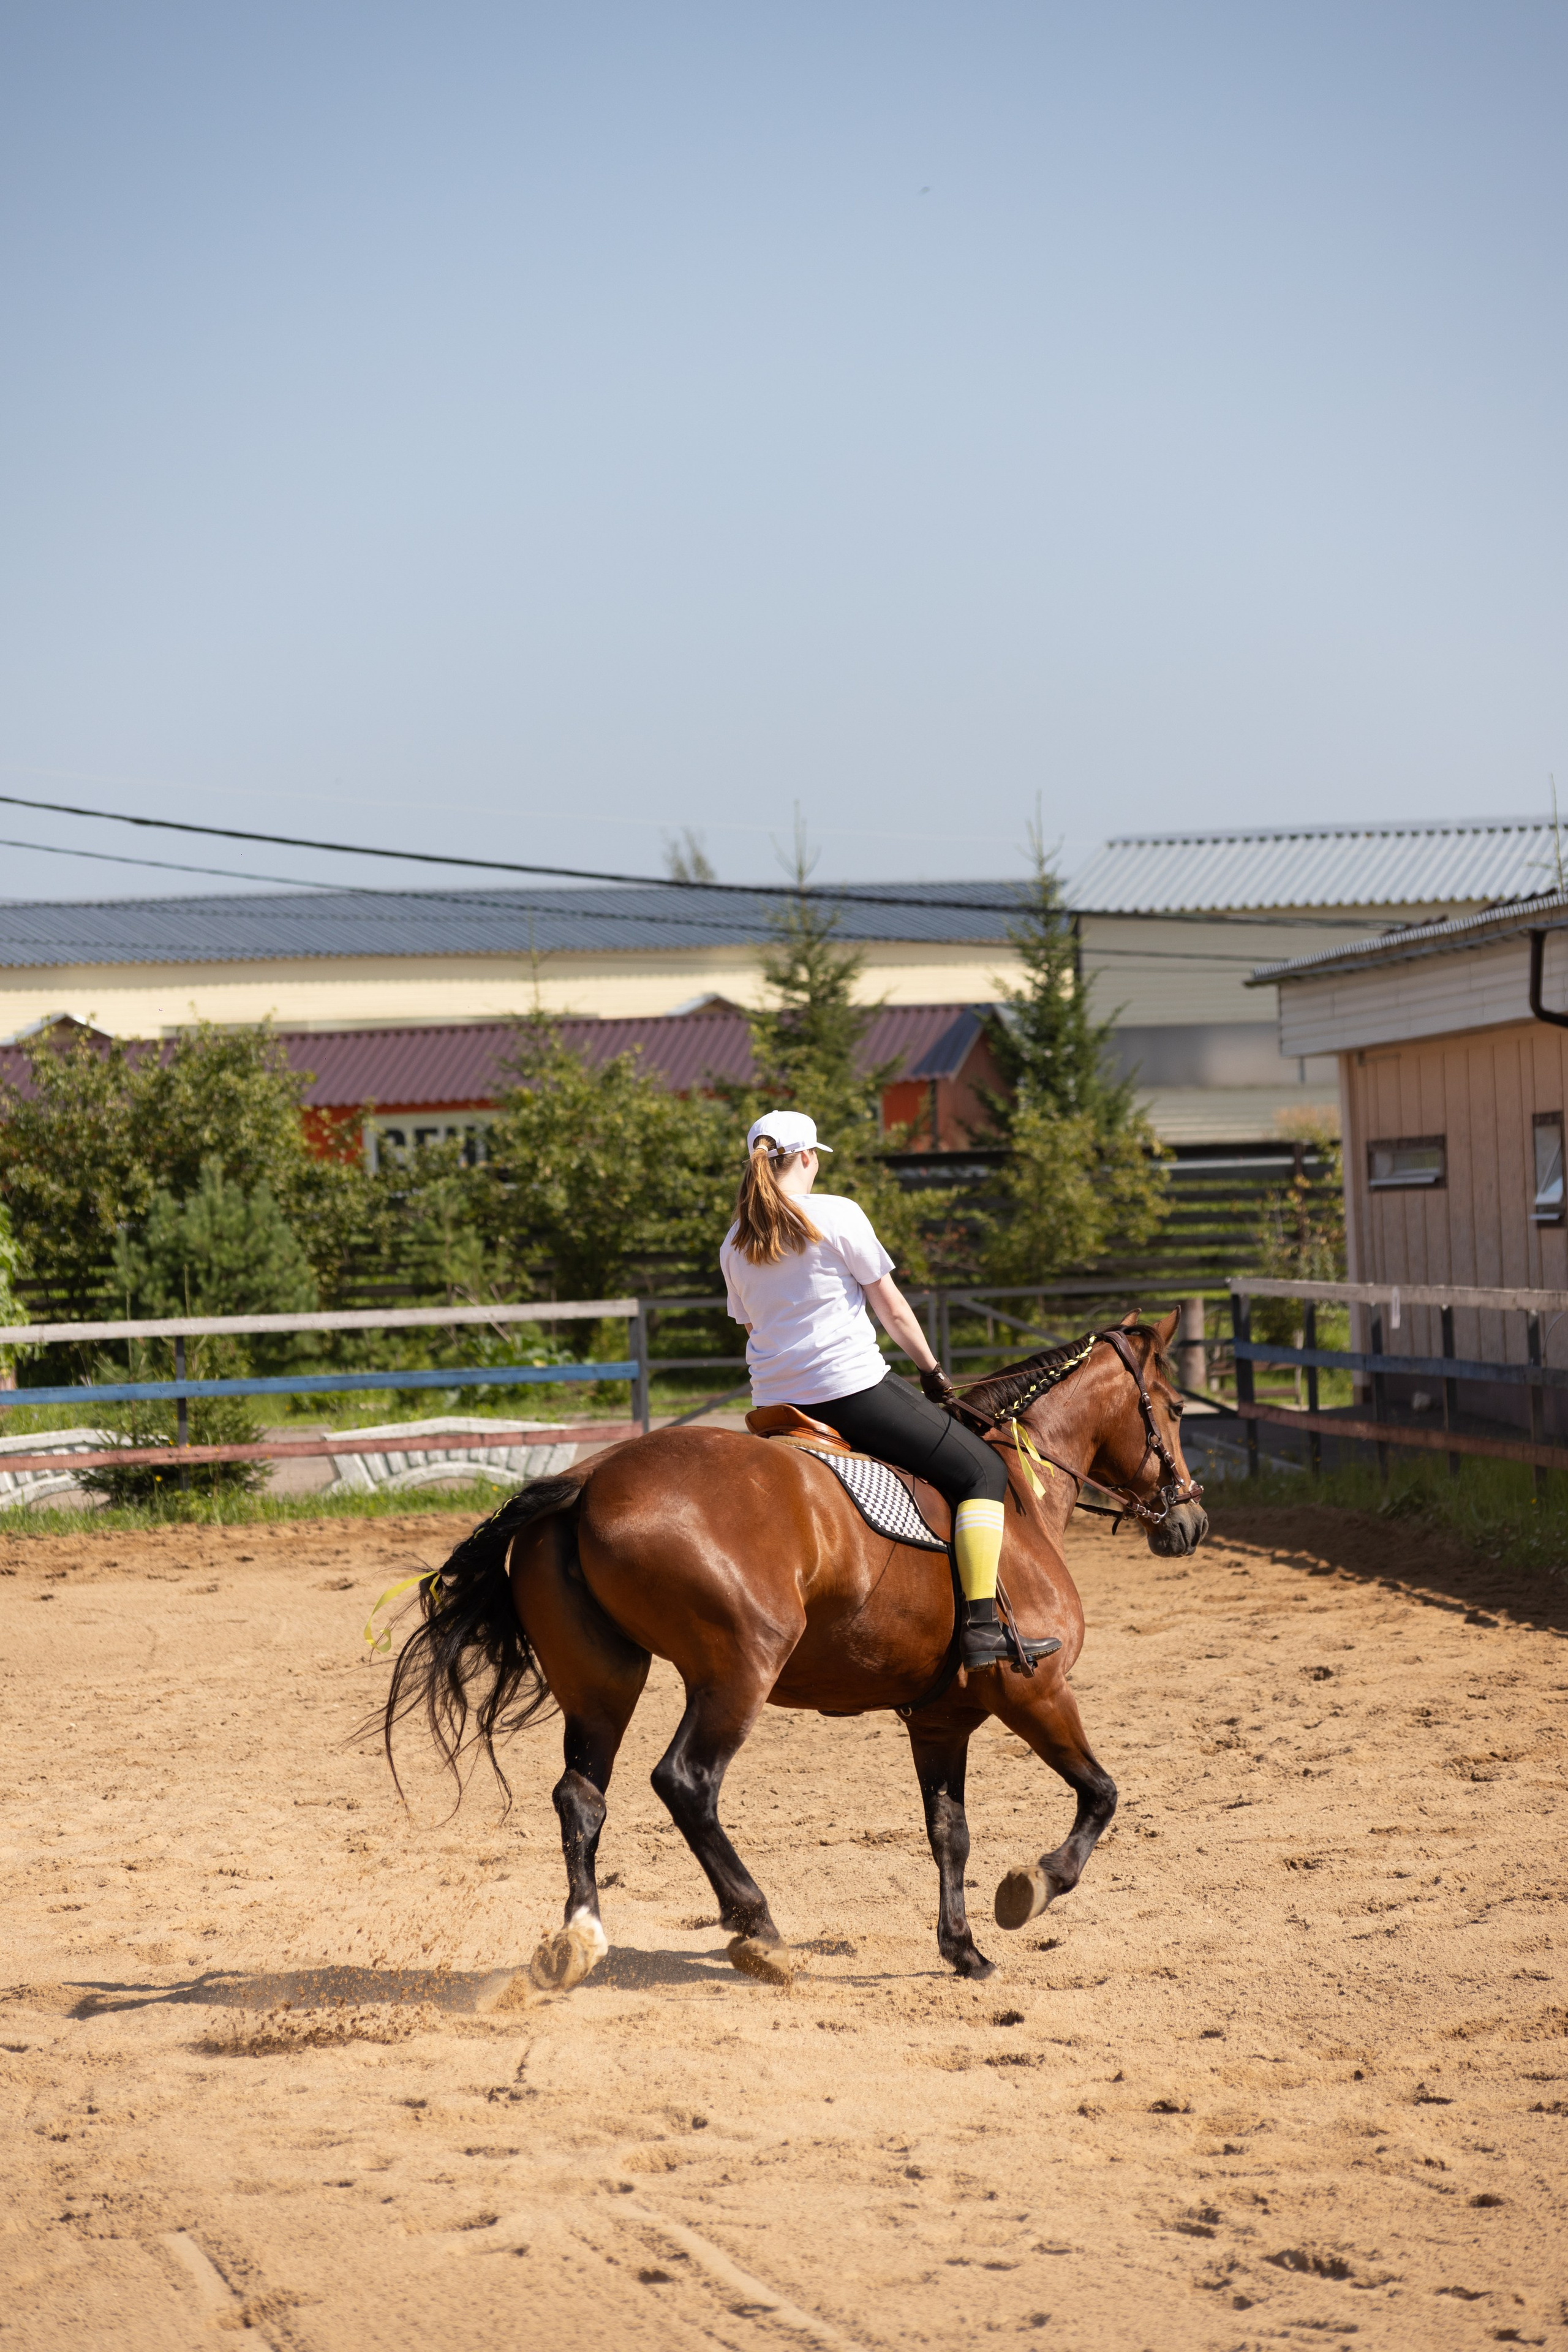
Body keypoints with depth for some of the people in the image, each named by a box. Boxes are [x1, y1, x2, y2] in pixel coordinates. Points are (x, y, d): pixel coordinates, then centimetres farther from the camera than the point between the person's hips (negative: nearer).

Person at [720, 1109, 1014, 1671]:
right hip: (853, 1389, -6)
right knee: (982, 1471, 0)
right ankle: (982, 1627, -14)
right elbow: (892, 1310, -2)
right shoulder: (838, 1215, -7)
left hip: (776, 1406, 7)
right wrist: (932, 1370, 11)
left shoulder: (735, 1244, 9)